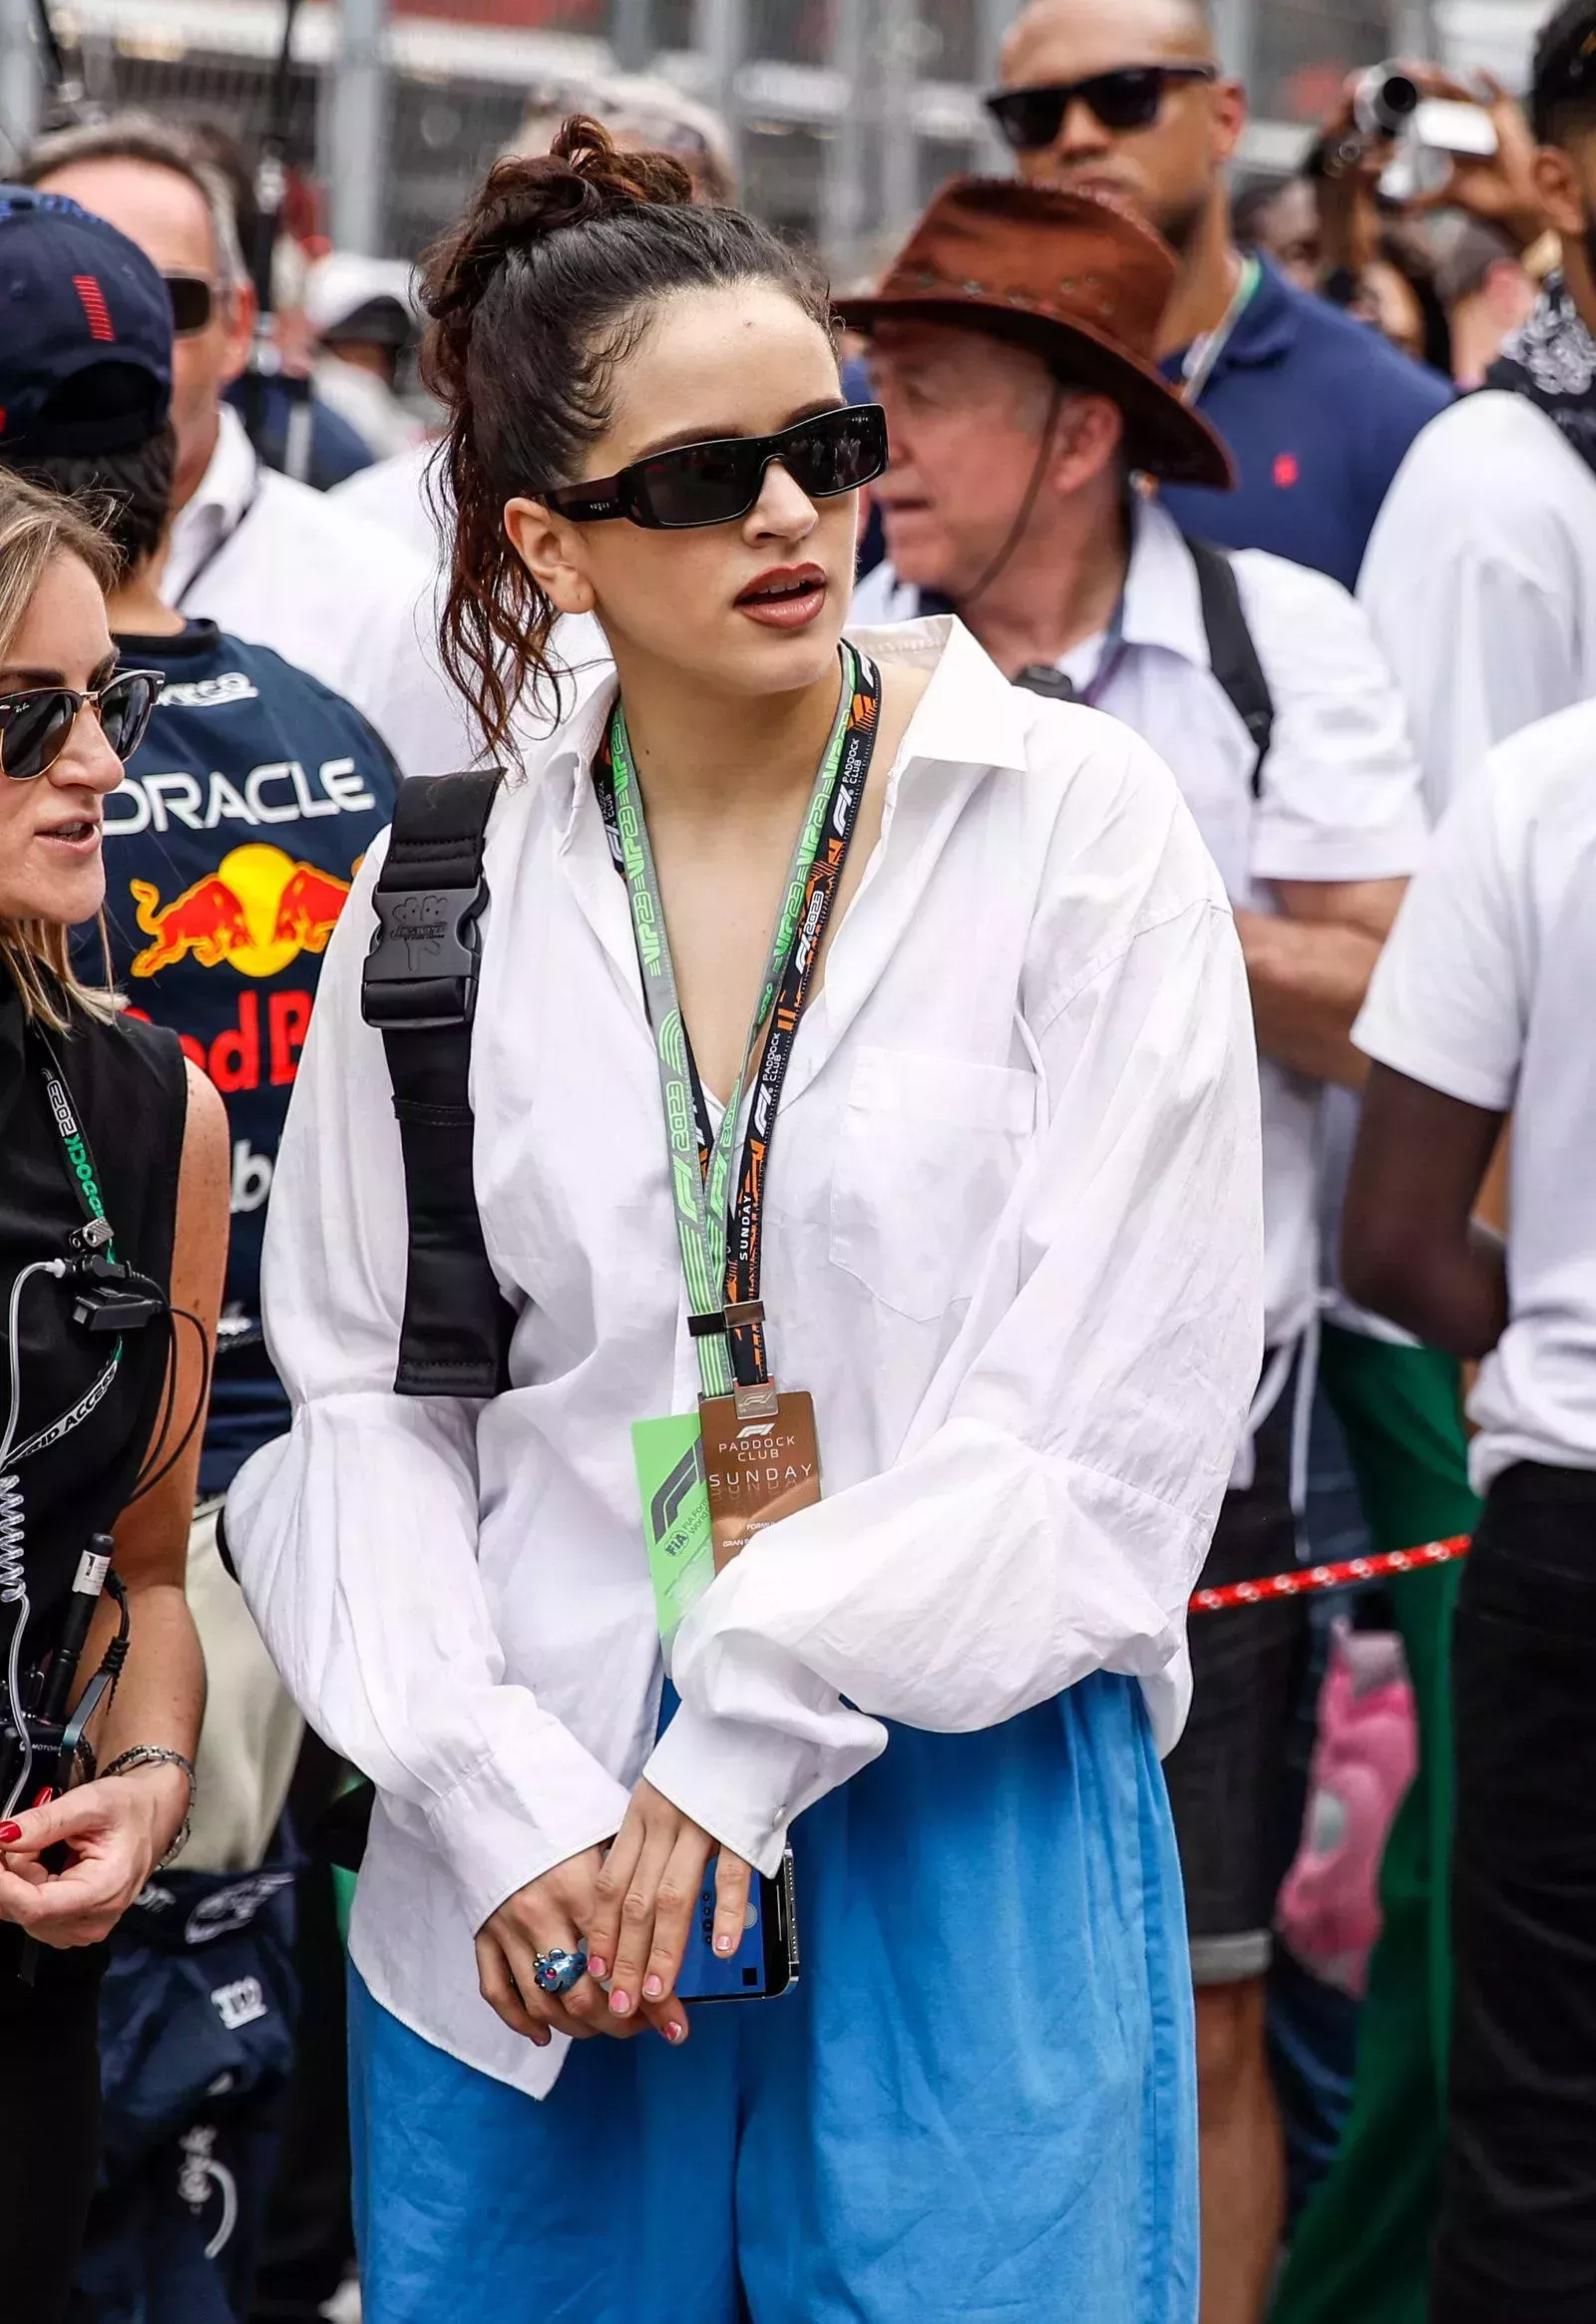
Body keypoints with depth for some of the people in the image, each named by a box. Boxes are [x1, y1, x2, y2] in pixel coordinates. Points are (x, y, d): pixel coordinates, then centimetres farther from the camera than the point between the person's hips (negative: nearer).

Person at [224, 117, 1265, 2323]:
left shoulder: (1076, 821, -4)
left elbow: (1114, 1404, -9)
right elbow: (358, 1407, 4)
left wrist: (750, 1744, -11)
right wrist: (502, 1796, -9)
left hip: (964, 1828, -2)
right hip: (535, 1875, 2)